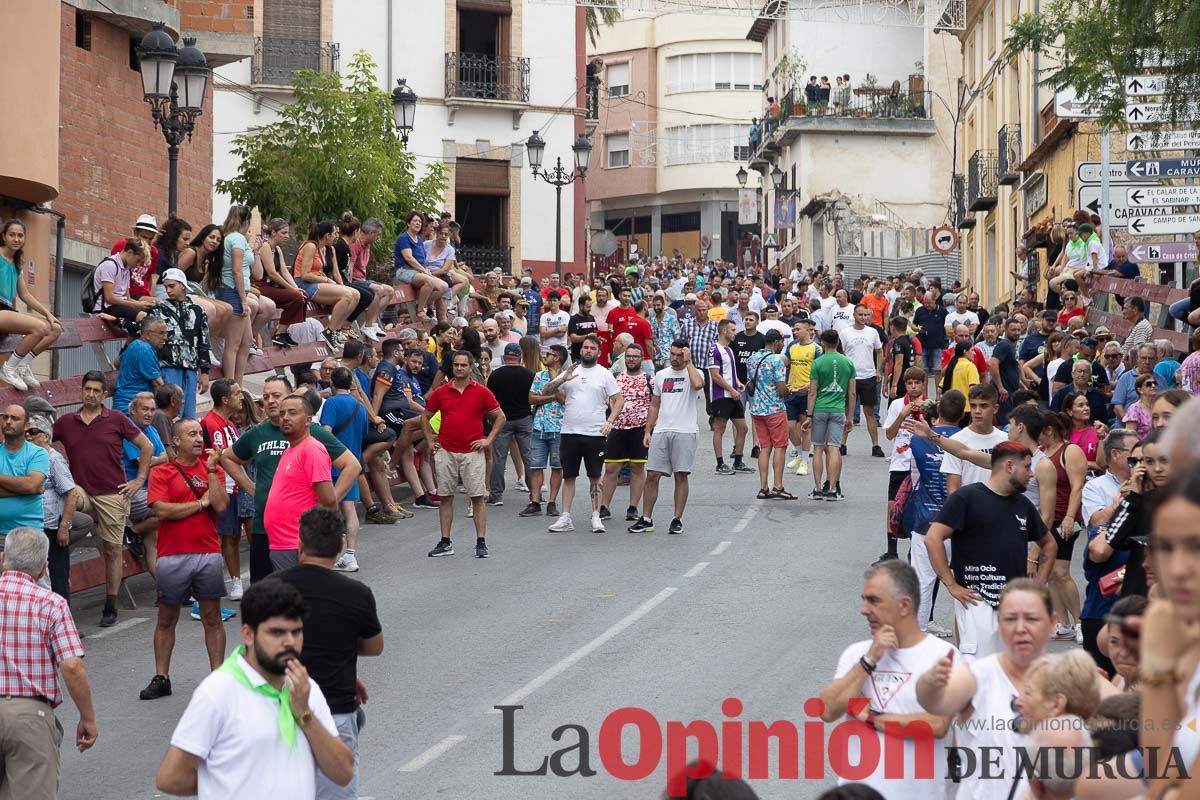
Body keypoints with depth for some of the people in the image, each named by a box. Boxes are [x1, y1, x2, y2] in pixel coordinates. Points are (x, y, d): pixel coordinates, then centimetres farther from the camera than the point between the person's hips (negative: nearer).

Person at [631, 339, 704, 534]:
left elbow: (698, 384, -26)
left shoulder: (693, 372, 0)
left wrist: (688, 362, -14)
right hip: (661, 431, 4)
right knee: (652, 475, 1)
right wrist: (648, 431, 11)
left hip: (685, 432, -4)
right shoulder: (661, 375, 15)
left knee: (681, 476, 0)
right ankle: (646, 519, 7)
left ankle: (677, 519, 8)